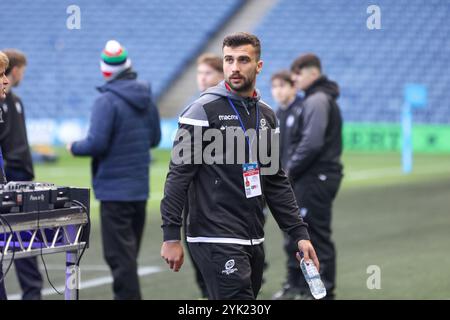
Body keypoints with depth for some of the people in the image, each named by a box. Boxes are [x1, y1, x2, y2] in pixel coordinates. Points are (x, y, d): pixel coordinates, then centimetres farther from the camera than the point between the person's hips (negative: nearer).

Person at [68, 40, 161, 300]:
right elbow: (155, 138, 15)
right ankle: (130, 294, 26)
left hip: (115, 189, -8)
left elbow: (96, 144, -20)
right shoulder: (146, 98, 7)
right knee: (130, 252, 18)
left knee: (119, 254, -4)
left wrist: (75, 147, -2)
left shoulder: (107, 101, -16)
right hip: (140, 188, 8)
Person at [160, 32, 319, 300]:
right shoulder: (204, 110, -7)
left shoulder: (266, 115, 13)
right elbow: (179, 175, -10)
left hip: (254, 240, 7)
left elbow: (277, 182, 18)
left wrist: (299, 233, 11)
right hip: (217, 239, -7)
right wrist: (171, 236, -15)